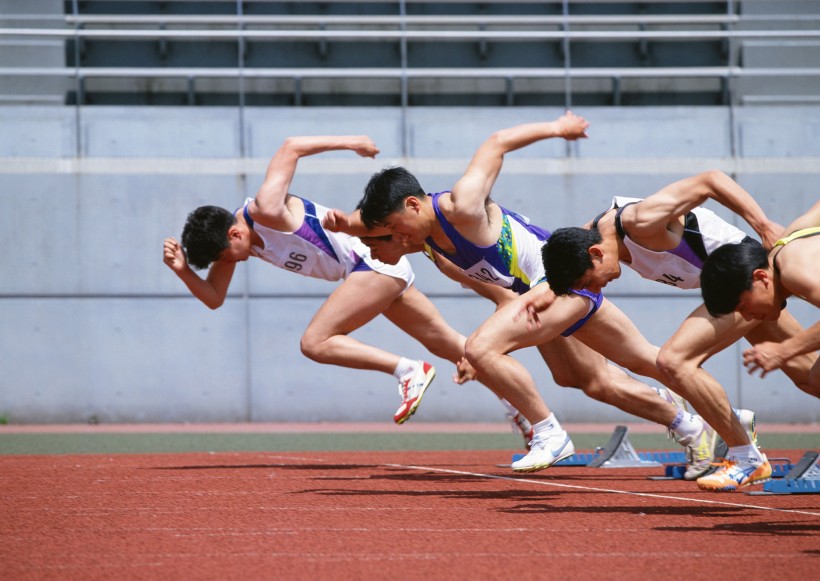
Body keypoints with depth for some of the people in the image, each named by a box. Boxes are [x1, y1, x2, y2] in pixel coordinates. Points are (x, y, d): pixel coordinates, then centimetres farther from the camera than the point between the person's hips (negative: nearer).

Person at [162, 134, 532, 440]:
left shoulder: (266, 210, -22)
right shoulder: (229, 236, 4)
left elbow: (291, 147, -17)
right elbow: (214, 298, 6)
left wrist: (350, 142, -12)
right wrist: (183, 271, -10)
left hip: (376, 258, -10)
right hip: (382, 267, 10)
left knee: (315, 343, -15)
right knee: (445, 343, 15)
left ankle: (408, 371, -11)